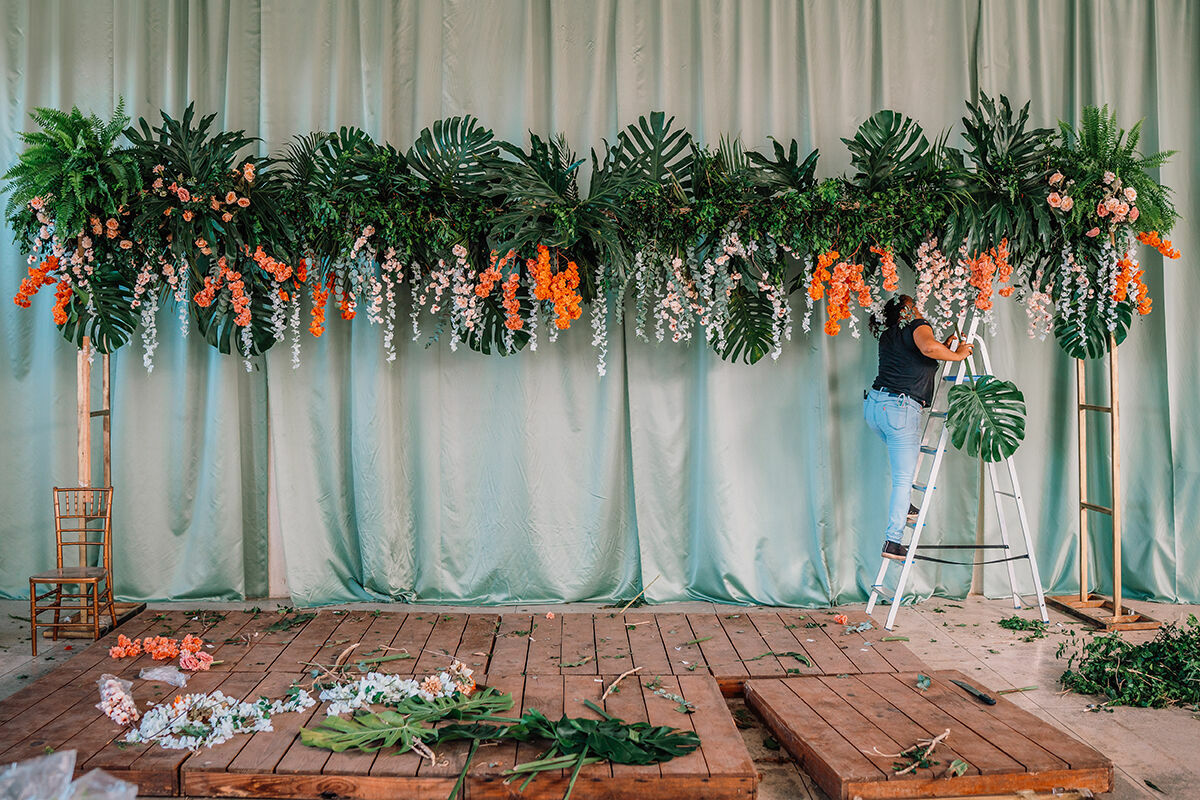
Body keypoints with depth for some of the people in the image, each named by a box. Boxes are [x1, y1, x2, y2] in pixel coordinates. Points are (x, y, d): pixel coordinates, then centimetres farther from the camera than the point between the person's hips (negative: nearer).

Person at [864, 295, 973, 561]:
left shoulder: (887, 336, 21)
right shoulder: (918, 327, -1)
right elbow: (928, 347, -24)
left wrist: (945, 345, 25)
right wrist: (957, 355, -9)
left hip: (873, 403, 8)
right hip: (900, 409, -8)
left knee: (907, 452, 33)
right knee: (903, 478, 0)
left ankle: (904, 506, 28)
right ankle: (893, 542, -2)